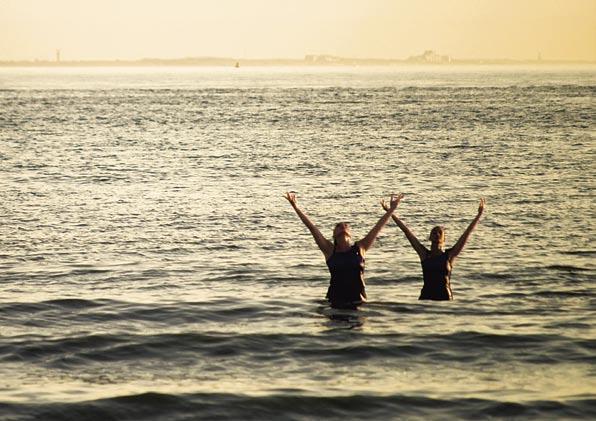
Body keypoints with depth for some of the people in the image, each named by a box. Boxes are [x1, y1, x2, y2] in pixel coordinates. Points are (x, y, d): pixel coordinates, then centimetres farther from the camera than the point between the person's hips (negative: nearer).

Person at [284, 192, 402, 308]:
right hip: (337, 301, -1)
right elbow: (311, 227, 0)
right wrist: (295, 206, -3)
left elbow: (377, 228, 6)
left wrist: (391, 210, 3)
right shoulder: (329, 250, 4)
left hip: (357, 300, 1)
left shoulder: (359, 248, 7)